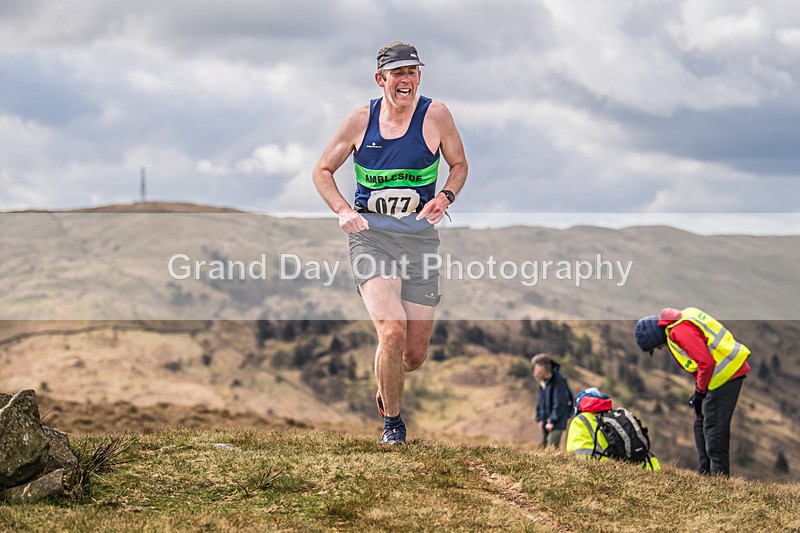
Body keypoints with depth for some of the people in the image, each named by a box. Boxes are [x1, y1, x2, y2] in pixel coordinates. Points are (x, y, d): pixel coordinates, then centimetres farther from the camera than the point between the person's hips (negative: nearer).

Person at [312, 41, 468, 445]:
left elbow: (459, 164, 13)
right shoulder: (361, 120, 0)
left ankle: (386, 389, 39)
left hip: (419, 235, 1)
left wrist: (445, 197, -8)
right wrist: (342, 211, -8)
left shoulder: (436, 116, -2)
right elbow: (322, 171, 10)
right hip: (370, 234, -1)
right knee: (392, 330, -23)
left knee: (415, 355, 1)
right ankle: (391, 420, 0)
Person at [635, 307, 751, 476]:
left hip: (725, 373, -11)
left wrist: (700, 392, -10)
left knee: (714, 429, -9)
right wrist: (699, 390, 17)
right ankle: (705, 473, 19)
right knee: (701, 425, 15)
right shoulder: (681, 320, 15)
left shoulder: (679, 330, -17)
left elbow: (706, 362, -22)